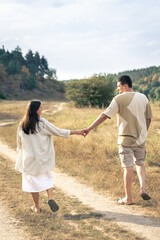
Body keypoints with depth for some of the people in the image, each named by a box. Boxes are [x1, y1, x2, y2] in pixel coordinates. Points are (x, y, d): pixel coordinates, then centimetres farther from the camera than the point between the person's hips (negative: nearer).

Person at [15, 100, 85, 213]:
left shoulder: (22, 124, -3)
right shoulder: (42, 122, -12)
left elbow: (19, 141, 6)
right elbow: (58, 132, -8)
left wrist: (21, 151, 24)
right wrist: (76, 132, -1)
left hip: (28, 158, 2)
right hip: (43, 158, -2)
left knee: (33, 181, 12)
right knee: (47, 177, 16)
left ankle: (37, 207, 18)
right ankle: (50, 197, -7)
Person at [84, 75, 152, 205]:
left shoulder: (119, 99, -10)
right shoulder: (143, 98, 5)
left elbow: (105, 115, -14)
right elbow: (148, 118, 10)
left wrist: (89, 128, -11)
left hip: (126, 139, -4)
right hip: (141, 138, 5)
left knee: (128, 167, 1)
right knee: (140, 163, 22)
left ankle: (128, 198, 9)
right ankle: (143, 189, 6)